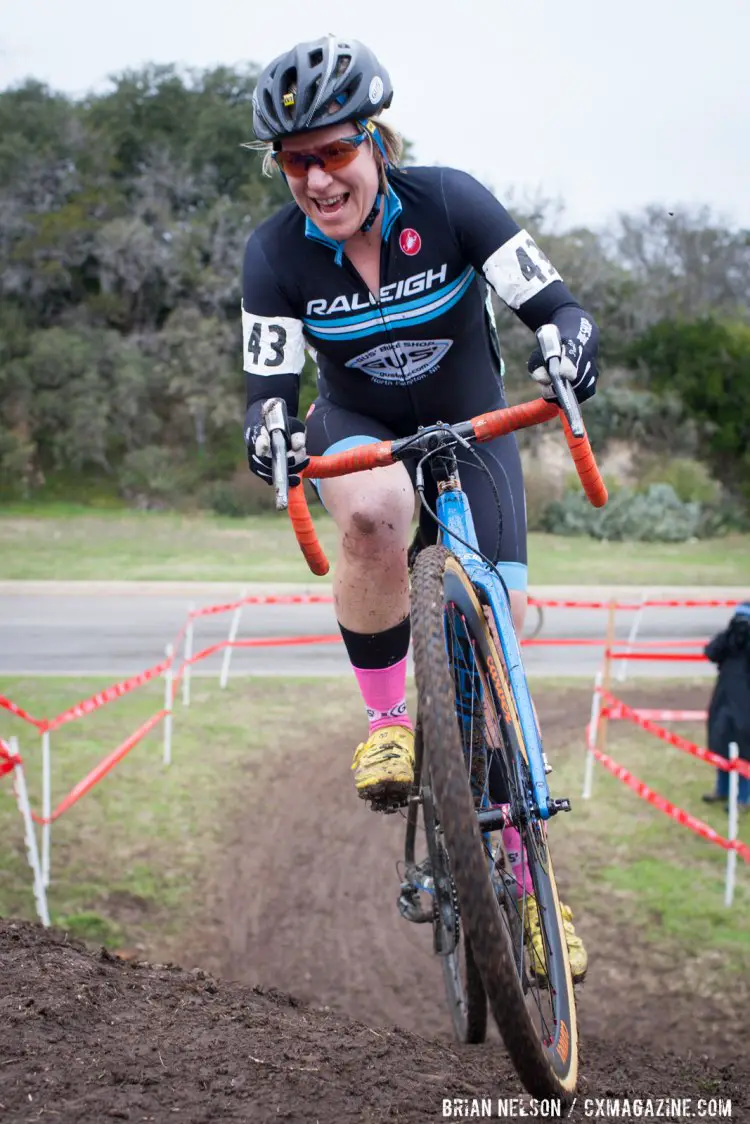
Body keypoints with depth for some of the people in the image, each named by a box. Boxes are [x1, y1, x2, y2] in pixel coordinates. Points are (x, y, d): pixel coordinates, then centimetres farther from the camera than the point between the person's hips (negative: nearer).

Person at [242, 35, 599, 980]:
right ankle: (387, 719, -16)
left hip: (469, 421, 0)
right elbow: (269, 387, -16)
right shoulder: (276, 253, -18)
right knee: (373, 511, -39)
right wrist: (269, 432, -39)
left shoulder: (450, 204, -22)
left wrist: (566, 344, -45)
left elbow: (557, 307, -22)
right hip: (358, 425, 0)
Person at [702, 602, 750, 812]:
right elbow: (711, 653, -10)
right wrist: (729, 633, -21)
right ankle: (722, 790, 32)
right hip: (724, 700, 5)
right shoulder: (727, 637, 5)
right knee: (721, 746, 15)